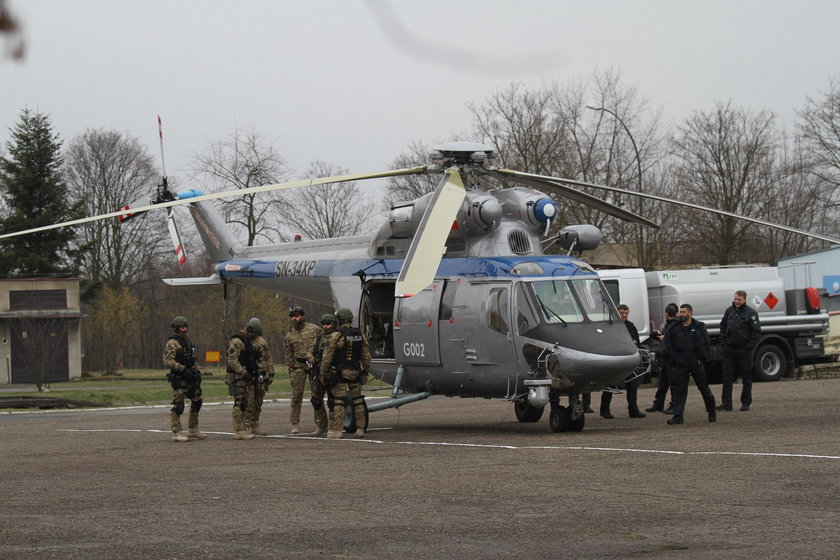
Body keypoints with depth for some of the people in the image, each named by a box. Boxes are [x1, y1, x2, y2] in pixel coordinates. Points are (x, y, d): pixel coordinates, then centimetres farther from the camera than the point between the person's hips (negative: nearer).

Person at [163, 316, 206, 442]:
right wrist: (183, 369, -25)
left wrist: (196, 371, 18)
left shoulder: (187, 340, 15)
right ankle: (176, 433, -3)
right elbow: (167, 362, -23)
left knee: (197, 402, 13)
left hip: (190, 378, 9)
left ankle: (193, 430, 22)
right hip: (179, 379, -9)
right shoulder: (172, 343, -14)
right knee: (178, 405, -6)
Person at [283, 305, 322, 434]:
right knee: (296, 395, -3)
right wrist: (291, 370, 6)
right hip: (298, 366, 1)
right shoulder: (289, 335, 8)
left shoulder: (314, 329, 2)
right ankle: (295, 424, 2)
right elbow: (288, 355, 13)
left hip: (315, 364, -1)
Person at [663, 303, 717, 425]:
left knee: (704, 388, 6)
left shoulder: (699, 327, 2)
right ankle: (678, 416, -3)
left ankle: (712, 412, 23)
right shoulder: (674, 328, 5)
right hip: (680, 364, 1)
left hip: (696, 363, -1)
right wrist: (676, 358, -1)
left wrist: (701, 358, -5)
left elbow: (706, 343, 2)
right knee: (679, 390, -4)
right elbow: (668, 346, 8)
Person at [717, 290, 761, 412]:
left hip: (744, 350, -4)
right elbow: (723, 326, 19)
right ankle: (726, 403, 2)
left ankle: (746, 403, 12)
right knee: (727, 377, 1)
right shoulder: (729, 311, 9)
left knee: (746, 377, 5)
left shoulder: (751, 313, -5)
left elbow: (756, 331, -6)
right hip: (729, 349, 4)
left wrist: (749, 346, -12)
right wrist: (723, 341, 8)